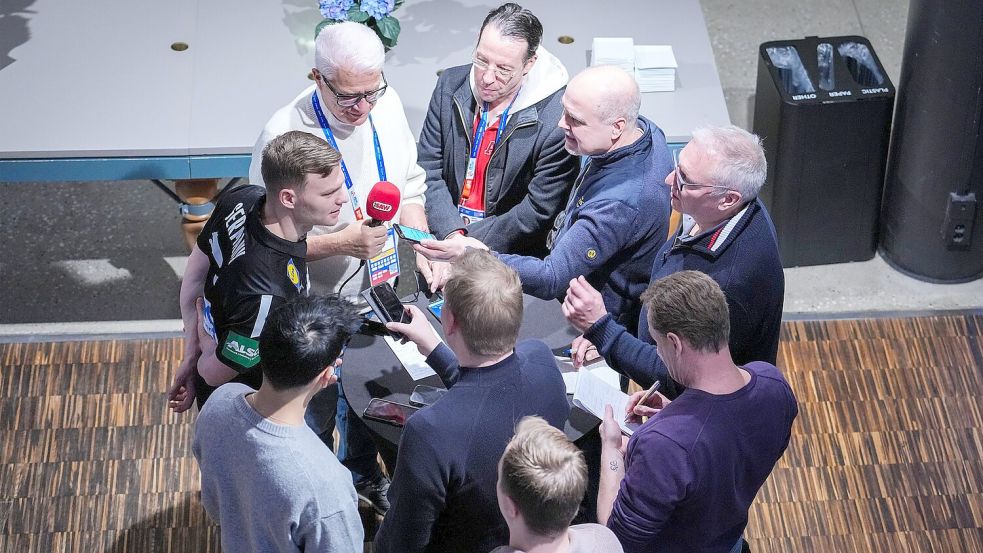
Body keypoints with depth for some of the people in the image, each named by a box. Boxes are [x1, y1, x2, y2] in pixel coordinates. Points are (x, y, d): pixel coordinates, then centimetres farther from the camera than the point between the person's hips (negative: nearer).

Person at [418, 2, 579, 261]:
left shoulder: (557, 120, -15)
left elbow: (537, 212, -13)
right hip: (444, 231, 3)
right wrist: (452, 235, -14)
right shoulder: (450, 85, 0)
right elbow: (429, 171, 1)